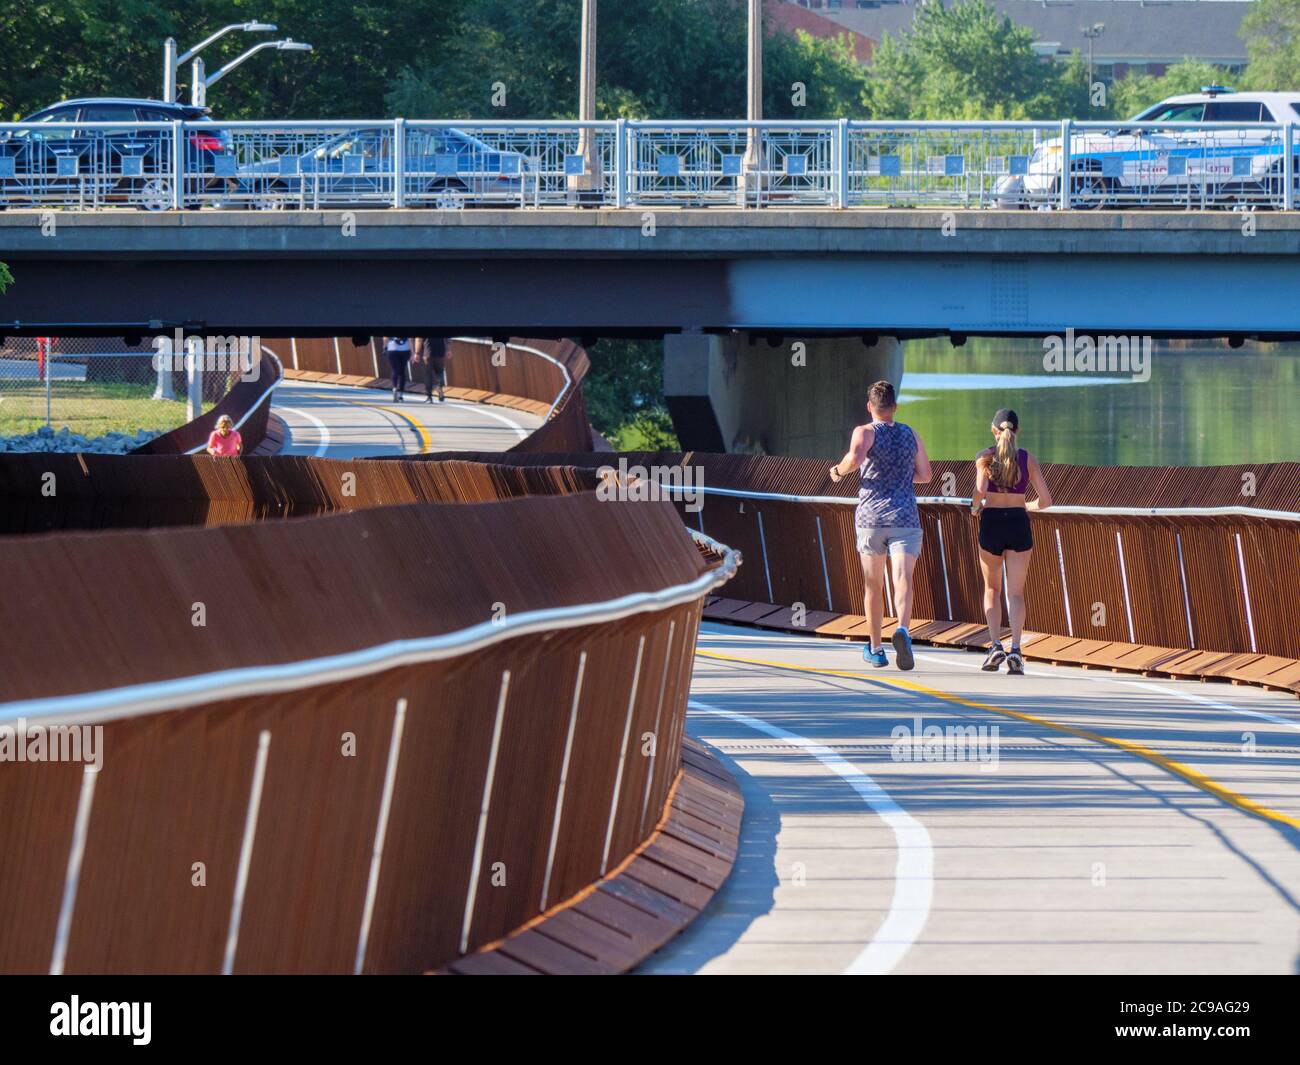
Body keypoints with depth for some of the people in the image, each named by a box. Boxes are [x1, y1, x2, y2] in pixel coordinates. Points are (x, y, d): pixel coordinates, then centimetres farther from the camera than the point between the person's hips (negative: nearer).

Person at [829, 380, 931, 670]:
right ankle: (903, 629, -40)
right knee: (903, 581, -12)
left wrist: (839, 470, -3)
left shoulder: (866, 432, -1)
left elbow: (855, 457, -23)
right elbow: (925, 474, 20)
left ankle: (876, 649, 21)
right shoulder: (910, 434, 12)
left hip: (871, 518, -1)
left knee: (874, 586, 12)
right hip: (905, 519, 1)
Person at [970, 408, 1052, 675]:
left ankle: (995, 645, 2)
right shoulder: (1028, 459, 3)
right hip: (1019, 524, 1)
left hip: (991, 523, -1)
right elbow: (1045, 500, 0)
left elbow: (980, 489, -20)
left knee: (992, 588, 17)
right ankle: (1015, 649, -15)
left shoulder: (985, 456, -3)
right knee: (1015, 592, 3)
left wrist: (975, 506, 2)